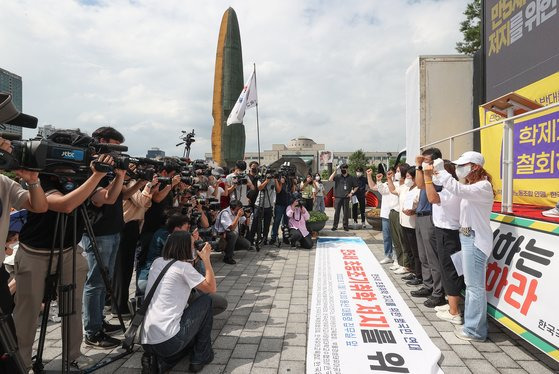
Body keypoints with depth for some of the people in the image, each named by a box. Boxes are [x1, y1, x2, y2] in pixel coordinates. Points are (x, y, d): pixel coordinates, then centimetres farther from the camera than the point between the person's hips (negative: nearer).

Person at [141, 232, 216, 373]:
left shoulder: (157, 262, 11)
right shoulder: (183, 267, -10)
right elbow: (211, 288, -1)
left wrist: (197, 258, 26)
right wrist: (206, 259, 6)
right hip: (169, 342, -7)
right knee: (206, 301, 11)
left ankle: (162, 360, 12)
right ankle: (201, 356, 15)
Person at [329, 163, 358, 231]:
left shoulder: (350, 178, 6)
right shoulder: (338, 176, 2)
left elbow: (356, 187, 15)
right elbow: (330, 179, -15)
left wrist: (352, 193, 1)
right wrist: (335, 171, -15)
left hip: (346, 198, 1)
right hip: (338, 197, -1)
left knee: (346, 212, 6)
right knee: (337, 212, 1)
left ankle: (345, 226, 15)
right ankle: (335, 226, 6)